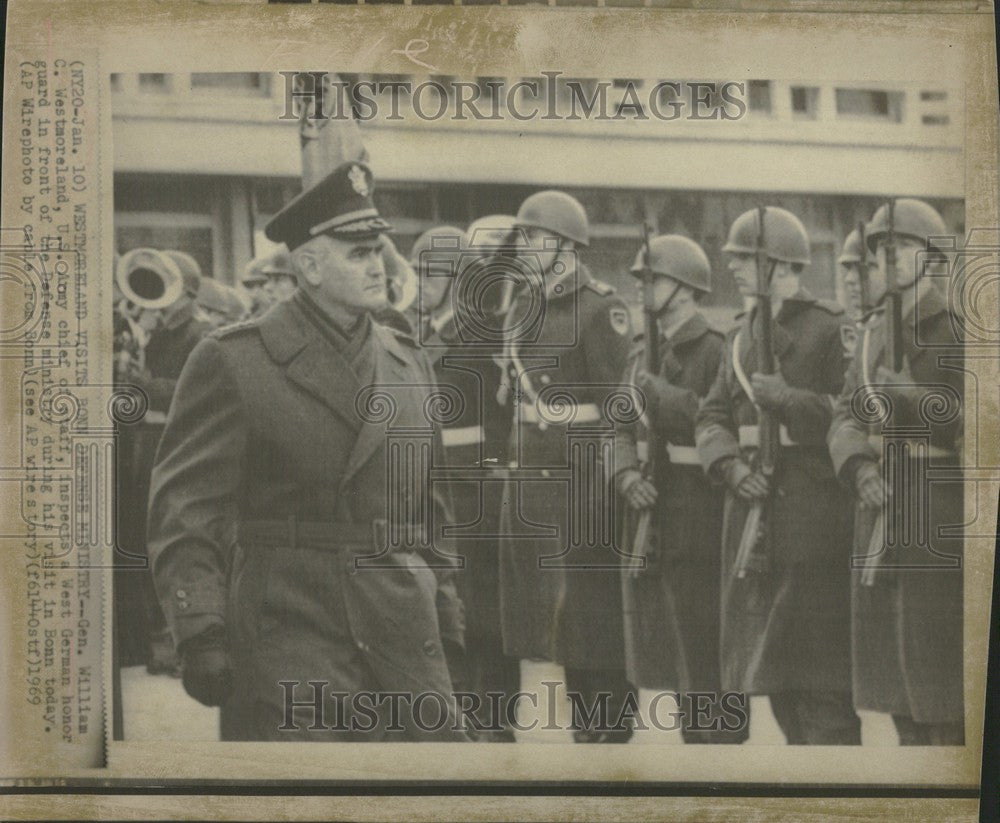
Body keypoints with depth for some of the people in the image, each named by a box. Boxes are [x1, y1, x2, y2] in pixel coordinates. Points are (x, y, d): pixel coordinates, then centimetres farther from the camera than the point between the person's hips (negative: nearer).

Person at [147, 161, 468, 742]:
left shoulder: (411, 365, 14)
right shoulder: (233, 362, -3)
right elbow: (184, 509, -6)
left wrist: (446, 616, 17)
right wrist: (201, 634, -13)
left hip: (405, 633, 5)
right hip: (287, 630, -5)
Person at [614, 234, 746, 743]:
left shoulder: (714, 349, -8)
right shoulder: (642, 351, 14)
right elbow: (622, 428, 12)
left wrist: (655, 391, -15)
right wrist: (628, 476, -7)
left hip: (696, 511, -8)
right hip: (649, 511, 8)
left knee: (702, 641, -4)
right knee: (652, 636, 13)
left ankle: (721, 737, 6)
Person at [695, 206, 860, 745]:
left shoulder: (832, 328, -7)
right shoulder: (743, 335, 15)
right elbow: (711, 417, 11)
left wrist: (788, 398, -19)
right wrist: (732, 465, -6)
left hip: (811, 516, -7)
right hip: (753, 509, 7)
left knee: (817, 663, -5)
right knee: (769, 655, 15)